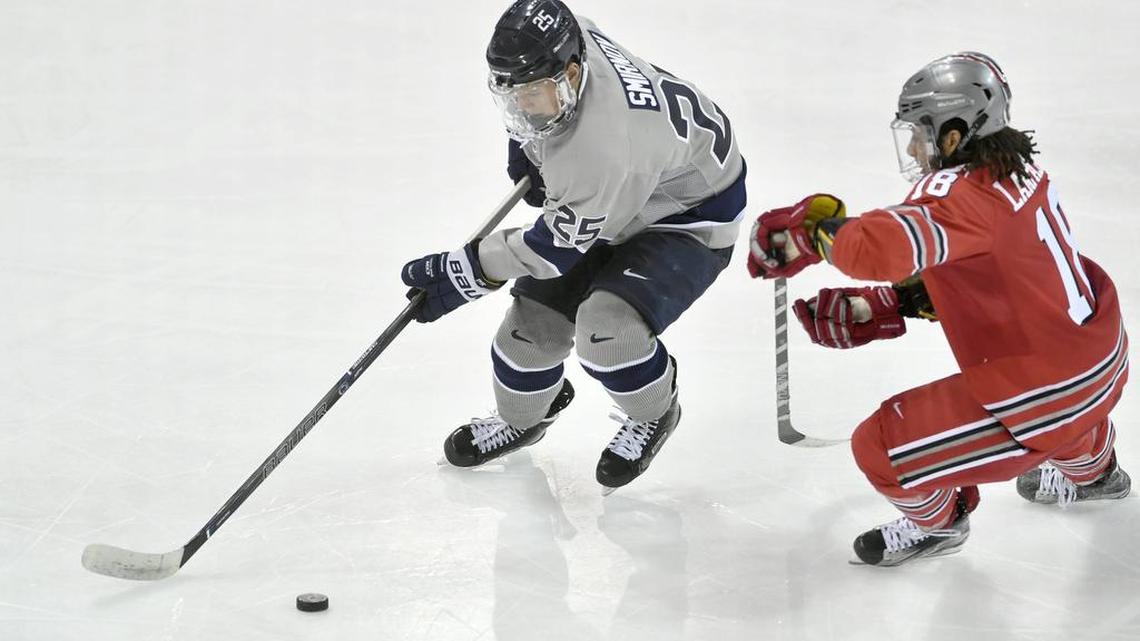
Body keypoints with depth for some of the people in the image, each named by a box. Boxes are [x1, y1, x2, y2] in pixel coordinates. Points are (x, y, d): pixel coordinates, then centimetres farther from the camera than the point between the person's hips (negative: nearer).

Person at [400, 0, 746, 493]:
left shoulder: (605, 150, -43)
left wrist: (461, 273, -21)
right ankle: (522, 417, 34)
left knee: (607, 324, -28)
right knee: (536, 315, 3)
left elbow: (560, 247, -28)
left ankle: (652, 415, 5)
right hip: (600, 198, 8)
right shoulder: (550, 44, -22)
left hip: (690, 214, -8)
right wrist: (523, 142, 3)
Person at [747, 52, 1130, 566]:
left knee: (881, 448, -1)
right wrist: (884, 310, 8)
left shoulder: (960, 199, -24)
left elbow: (878, 248, -39)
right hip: (1106, 359, 9)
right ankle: (1091, 470, 68)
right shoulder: (1021, 171, 3)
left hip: (1046, 399, -9)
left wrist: (812, 233, -19)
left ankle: (937, 521, 28)